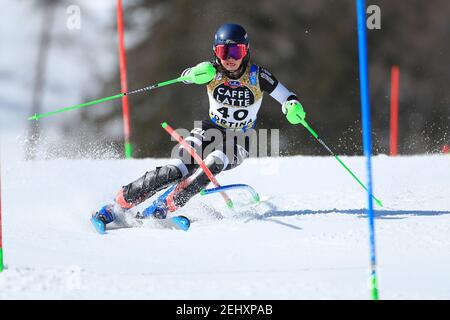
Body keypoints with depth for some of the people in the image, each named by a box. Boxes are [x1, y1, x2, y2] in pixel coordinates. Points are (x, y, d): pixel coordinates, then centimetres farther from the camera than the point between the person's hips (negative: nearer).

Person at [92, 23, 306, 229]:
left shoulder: (257, 76, -13)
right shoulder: (214, 71, -11)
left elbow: (287, 97, -9)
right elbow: (186, 76, -28)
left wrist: (293, 106, -33)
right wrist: (197, 73, -52)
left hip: (239, 143, -1)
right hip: (210, 132, 1)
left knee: (211, 164, -35)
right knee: (172, 172, -21)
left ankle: (167, 207, -26)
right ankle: (118, 205, -15)